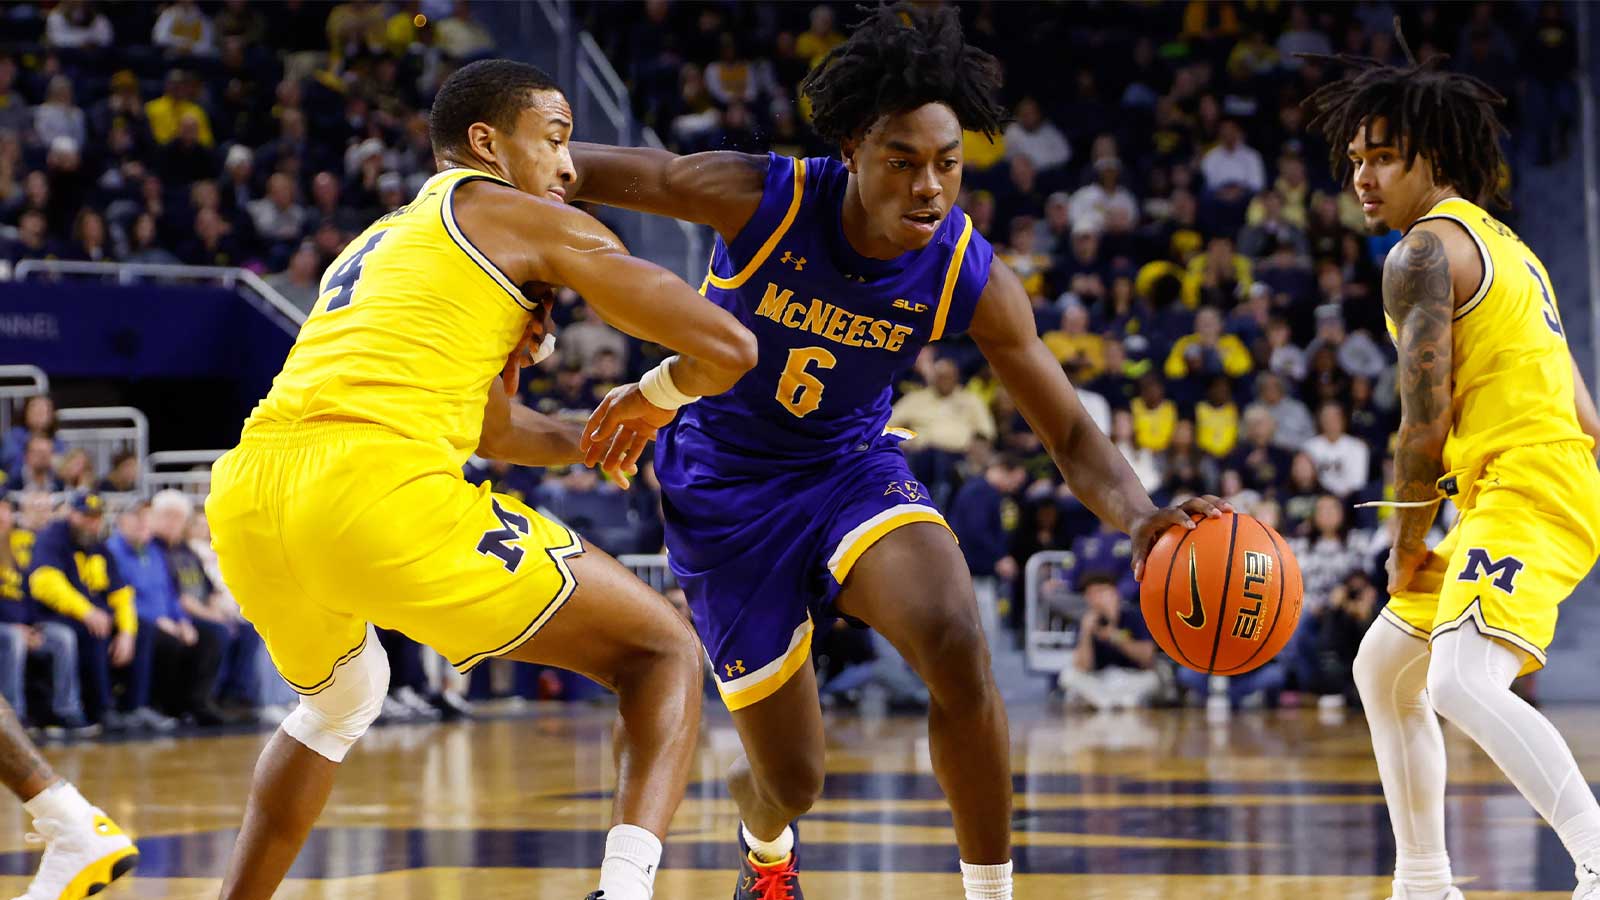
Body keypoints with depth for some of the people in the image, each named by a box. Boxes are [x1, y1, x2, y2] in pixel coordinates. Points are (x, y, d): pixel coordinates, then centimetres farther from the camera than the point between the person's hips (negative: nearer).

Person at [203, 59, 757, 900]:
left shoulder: (377, 242, 36)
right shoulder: (530, 221, 14)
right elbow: (728, 348, 9)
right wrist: (653, 394, 28)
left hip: (244, 498, 7)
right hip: (379, 489, -7)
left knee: (340, 695, 39)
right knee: (665, 653, 5)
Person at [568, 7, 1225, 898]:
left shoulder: (973, 280, -18)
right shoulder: (757, 199, -24)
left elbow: (1074, 436, -13)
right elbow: (575, 169, -11)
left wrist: (1139, 515, -33)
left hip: (851, 467, 1)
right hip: (726, 490, -1)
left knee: (956, 642, -32)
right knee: (793, 780, 3)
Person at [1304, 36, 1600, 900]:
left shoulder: (1424, 252, -8)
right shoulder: (1498, 243, 24)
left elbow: (1425, 425, -13)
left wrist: (1406, 548, -1)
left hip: (1524, 488, -11)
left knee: (1462, 685, -29)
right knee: (1384, 666, 20)